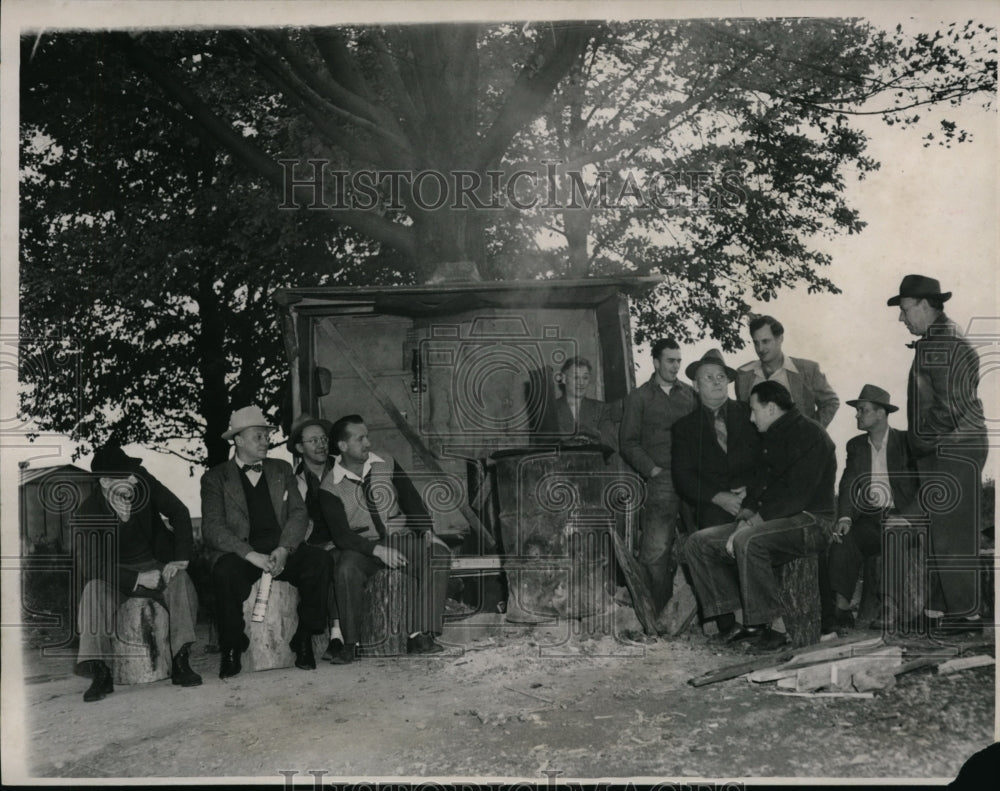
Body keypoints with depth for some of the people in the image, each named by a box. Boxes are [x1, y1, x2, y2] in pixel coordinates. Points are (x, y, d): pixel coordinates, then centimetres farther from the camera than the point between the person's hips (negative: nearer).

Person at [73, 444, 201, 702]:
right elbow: (93, 564, -21)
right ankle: (101, 675, -29)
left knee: (181, 582, -29)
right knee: (95, 590, -31)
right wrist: (137, 580, -30)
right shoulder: (87, 514, -16)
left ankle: (181, 664, -31)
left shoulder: (143, 483, -13)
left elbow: (179, 512, -7)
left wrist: (180, 559, -17)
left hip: (156, 566, 1)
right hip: (118, 574, -1)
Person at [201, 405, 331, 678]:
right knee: (226, 573, -35)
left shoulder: (282, 470, 19)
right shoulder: (215, 478, 7)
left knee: (319, 559, -26)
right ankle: (231, 650, -13)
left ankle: (303, 640, -14)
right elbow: (212, 528, -6)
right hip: (239, 553, -3)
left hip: (281, 551, 3)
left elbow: (299, 513, 7)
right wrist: (251, 555, -21)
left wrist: (284, 549, -13)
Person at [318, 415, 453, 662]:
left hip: (400, 538, 3)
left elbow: (411, 499, 5)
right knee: (346, 571, -35)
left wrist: (427, 530, -12)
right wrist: (377, 550, -26)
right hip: (362, 546, -2)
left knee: (438, 556, -25)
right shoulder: (330, 487, -6)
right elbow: (341, 535, -12)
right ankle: (350, 644, -19)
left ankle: (419, 635, -24)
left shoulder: (386, 463, 5)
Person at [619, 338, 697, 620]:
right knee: (656, 549, -9)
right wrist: (652, 469, -5)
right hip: (659, 480, -3)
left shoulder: (690, 394, 17)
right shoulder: (638, 398, 10)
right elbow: (628, 443, 6)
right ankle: (652, 612, -4)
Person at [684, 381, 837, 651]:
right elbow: (759, 485, 18)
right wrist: (744, 518, -2)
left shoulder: (809, 434, -10)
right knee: (699, 542, -4)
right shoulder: (771, 437, 20)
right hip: (772, 522, 9)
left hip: (810, 522, -9)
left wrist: (756, 521, -20)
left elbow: (797, 494, -20)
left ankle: (775, 627, -27)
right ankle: (729, 624, -10)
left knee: (749, 541, -37)